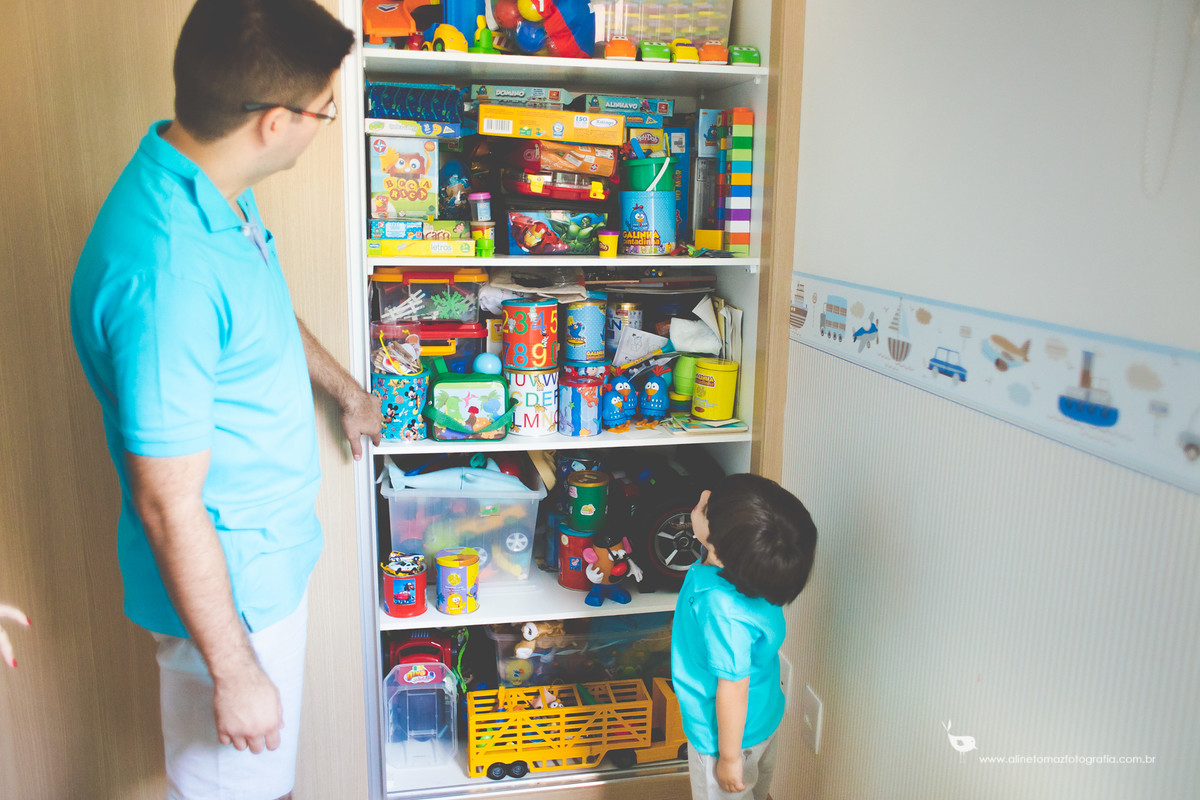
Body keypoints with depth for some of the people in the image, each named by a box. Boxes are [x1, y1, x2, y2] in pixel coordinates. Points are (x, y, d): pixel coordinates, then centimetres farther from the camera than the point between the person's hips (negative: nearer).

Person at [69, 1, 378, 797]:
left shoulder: (216, 191, -3)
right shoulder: (165, 272, -34)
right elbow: (168, 503, -27)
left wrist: (346, 388, 32)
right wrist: (234, 671, -17)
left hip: (271, 548, 8)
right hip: (227, 580, -8)